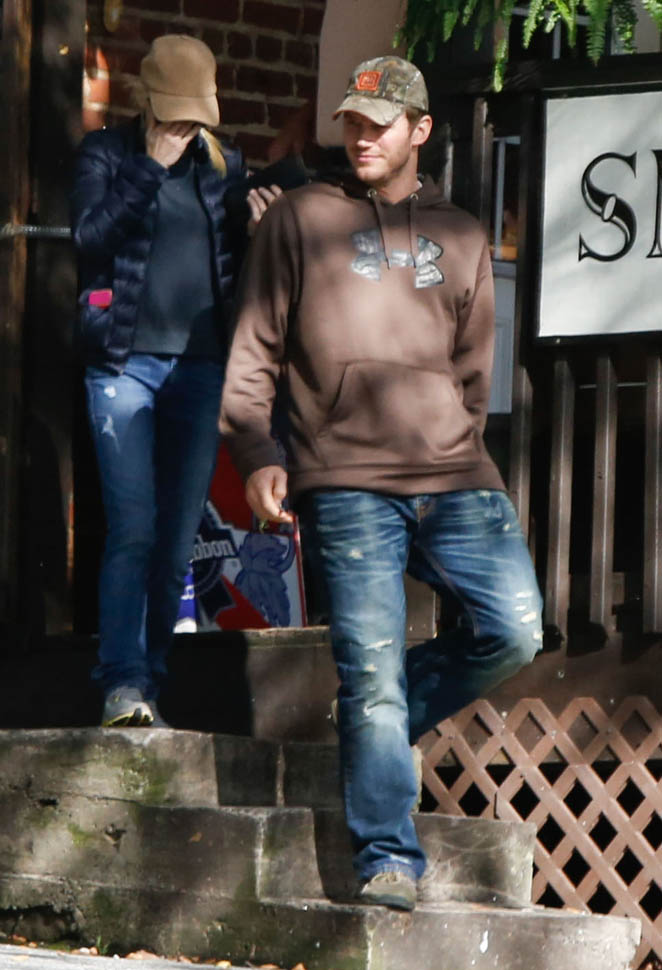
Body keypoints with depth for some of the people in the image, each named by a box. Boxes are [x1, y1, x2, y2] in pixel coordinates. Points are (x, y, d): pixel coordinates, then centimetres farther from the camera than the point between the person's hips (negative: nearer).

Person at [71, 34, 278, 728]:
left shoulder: (221, 164, 14)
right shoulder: (106, 152, 5)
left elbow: (241, 261, 18)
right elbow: (89, 233, -11)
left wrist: (256, 220, -2)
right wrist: (152, 167, -14)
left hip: (199, 365, 4)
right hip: (125, 363, -4)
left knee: (178, 537, 4)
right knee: (132, 527, -14)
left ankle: (147, 681, 11)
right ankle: (123, 683, -15)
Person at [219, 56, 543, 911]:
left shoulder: (460, 237, 19)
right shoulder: (300, 220, 10)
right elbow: (252, 351, 7)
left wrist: (460, 456, 12)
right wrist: (255, 456, -4)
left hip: (452, 478, 3)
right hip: (344, 482, -3)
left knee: (514, 629, -13)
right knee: (372, 672, -10)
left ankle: (380, 724, 11)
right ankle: (387, 860, -5)